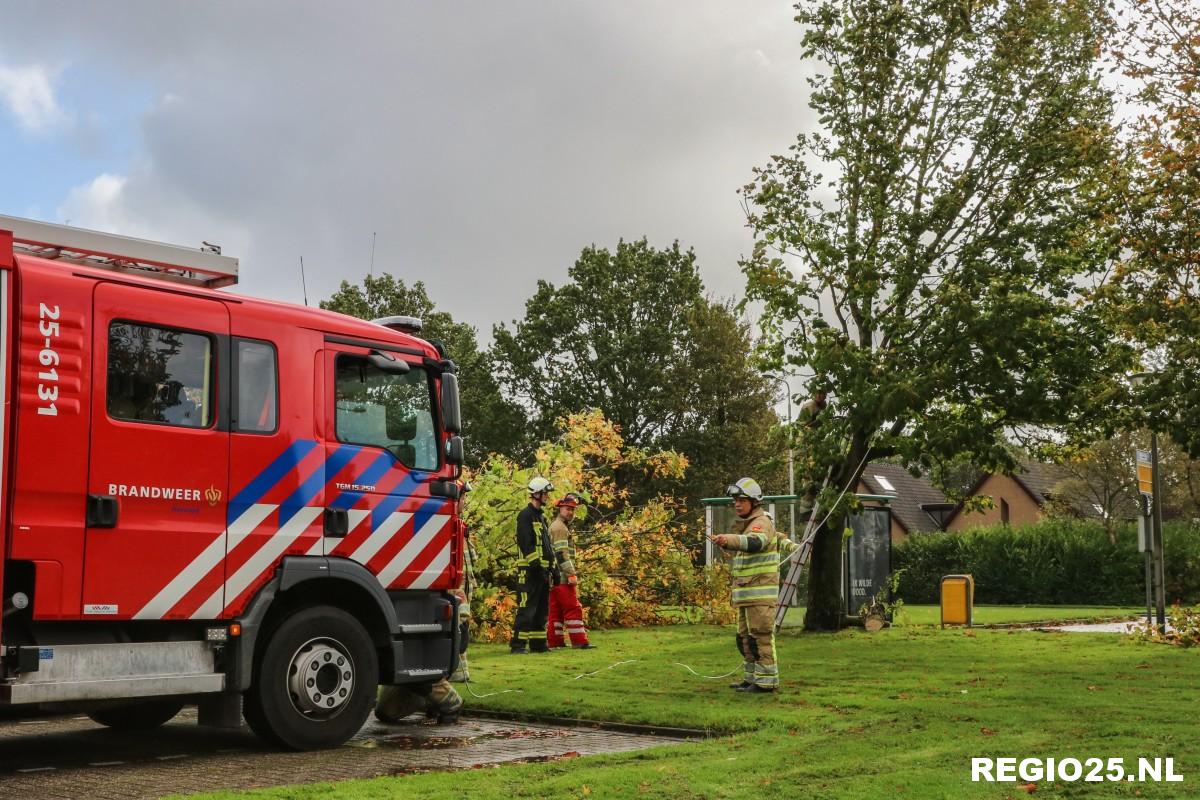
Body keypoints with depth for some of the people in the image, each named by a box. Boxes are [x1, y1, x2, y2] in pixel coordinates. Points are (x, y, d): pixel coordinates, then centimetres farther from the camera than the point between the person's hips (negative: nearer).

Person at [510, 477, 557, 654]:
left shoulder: (541, 517, 20)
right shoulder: (525, 515, -9)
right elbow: (526, 544, -18)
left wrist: (553, 567, 18)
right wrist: (537, 565, -22)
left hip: (542, 569, 10)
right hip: (531, 570, -10)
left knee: (542, 609, 11)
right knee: (526, 608, -12)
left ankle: (538, 643, 17)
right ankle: (517, 645, -11)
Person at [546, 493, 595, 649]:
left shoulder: (557, 526, 21)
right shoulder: (560, 527, -11)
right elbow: (561, 553, -20)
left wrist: (571, 572, 24)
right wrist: (571, 574, -22)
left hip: (556, 577, 10)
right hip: (562, 576, -10)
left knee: (555, 609, 9)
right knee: (573, 608, -9)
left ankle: (554, 640, 11)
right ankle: (580, 641, -10)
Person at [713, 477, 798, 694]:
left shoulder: (762, 522, -10)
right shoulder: (745, 523, 21)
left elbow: (755, 542, -34)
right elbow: (777, 537, 38)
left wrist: (729, 539, -48)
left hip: (761, 592, -10)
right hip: (746, 592, 10)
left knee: (760, 635, -10)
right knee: (745, 636, 11)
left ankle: (767, 680, -7)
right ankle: (752, 679, 18)